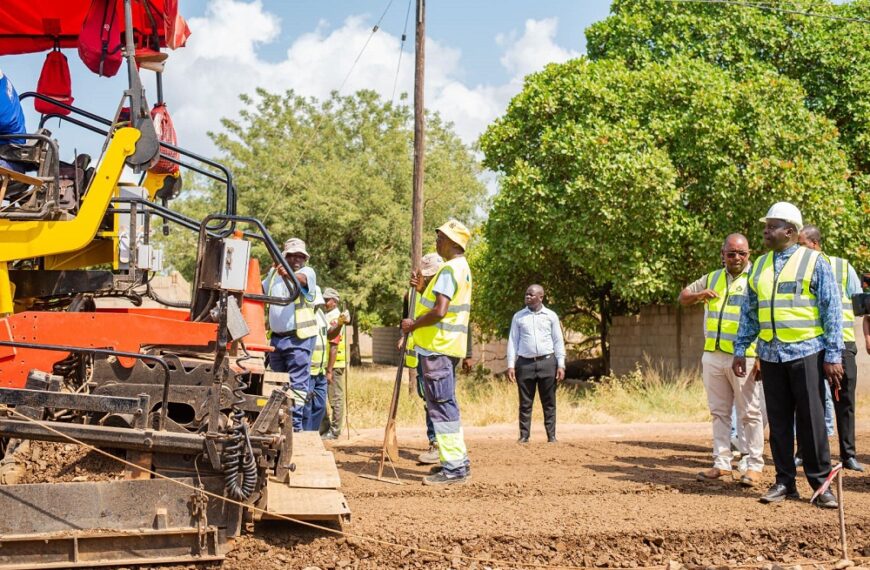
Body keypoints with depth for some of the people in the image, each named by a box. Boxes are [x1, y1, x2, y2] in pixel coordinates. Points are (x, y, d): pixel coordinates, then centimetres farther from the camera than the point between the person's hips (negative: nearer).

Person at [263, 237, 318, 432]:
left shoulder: (307, 272, -5)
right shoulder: (273, 273, 12)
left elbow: (300, 279, -29)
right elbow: (260, 291, 29)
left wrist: (287, 274, -49)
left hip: (299, 338, -6)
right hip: (276, 337, 6)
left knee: (297, 383, -8)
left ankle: (295, 424, -7)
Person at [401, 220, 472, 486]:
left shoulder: (450, 269, -16)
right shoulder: (461, 268, 18)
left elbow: (439, 311, -25)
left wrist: (413, 324, -11)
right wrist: (423, 289, 9)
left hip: (437, 347, -11)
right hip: (447, 345, 11)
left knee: (442, 405, -9)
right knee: (446, 405, 16)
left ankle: (453, 468, -10)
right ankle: (458, 460, 21)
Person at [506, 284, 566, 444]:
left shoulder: (551, 316, 6)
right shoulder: (518, 316, 7)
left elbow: (558, 341, 6)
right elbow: (512, 341, 7)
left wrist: (561, 365, -2)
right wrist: (511, 365, -1)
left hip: (547, 362, -1)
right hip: (525, 363, 1)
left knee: (549, 402, 2)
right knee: (525, 403, 2)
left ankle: (551, 436, 5)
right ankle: (524, 435, 6)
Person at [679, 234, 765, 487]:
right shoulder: (712, 278, 15)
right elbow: (683, 298, 21)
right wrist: (699, 294, -3)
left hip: (743, 358, -6)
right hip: (712, 356, 6)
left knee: (749, 413, -1)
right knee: (719, 412, 10)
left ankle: (754, 465, 5)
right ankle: (722, 463, 17)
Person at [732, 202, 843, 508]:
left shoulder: (814, 262, -1)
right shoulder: (760, 265, 13)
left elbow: (832, 310, -4)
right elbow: (749, 313, 18)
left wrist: (833, 355, -10)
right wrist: (740, 350, 11)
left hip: (806, 353, -5)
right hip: (770, 355, 5)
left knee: (812, 421, -2)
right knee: (778, 422, 7)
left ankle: (821, 484, 6)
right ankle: (784, 482, 15)